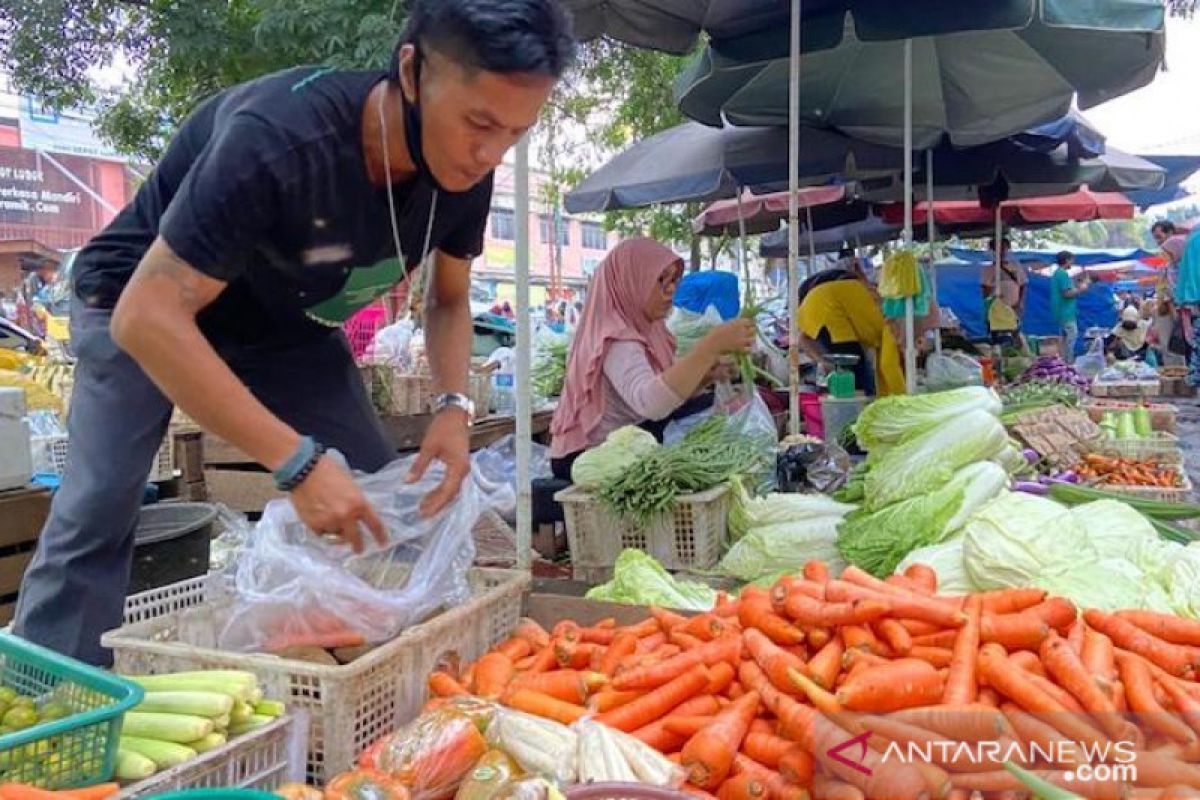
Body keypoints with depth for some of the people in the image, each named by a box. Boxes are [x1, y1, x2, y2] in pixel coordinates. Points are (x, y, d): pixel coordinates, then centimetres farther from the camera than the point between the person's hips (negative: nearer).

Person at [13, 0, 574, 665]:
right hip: (148, 302, -5)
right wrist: (298, 462, -42)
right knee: (97, 514, -20)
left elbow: (448, 298, -1)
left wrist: (452, 405, -20)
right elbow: (146, 318, -38)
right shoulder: (279, 138, -38)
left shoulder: (465, 172, -18)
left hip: (287, 323, 5)